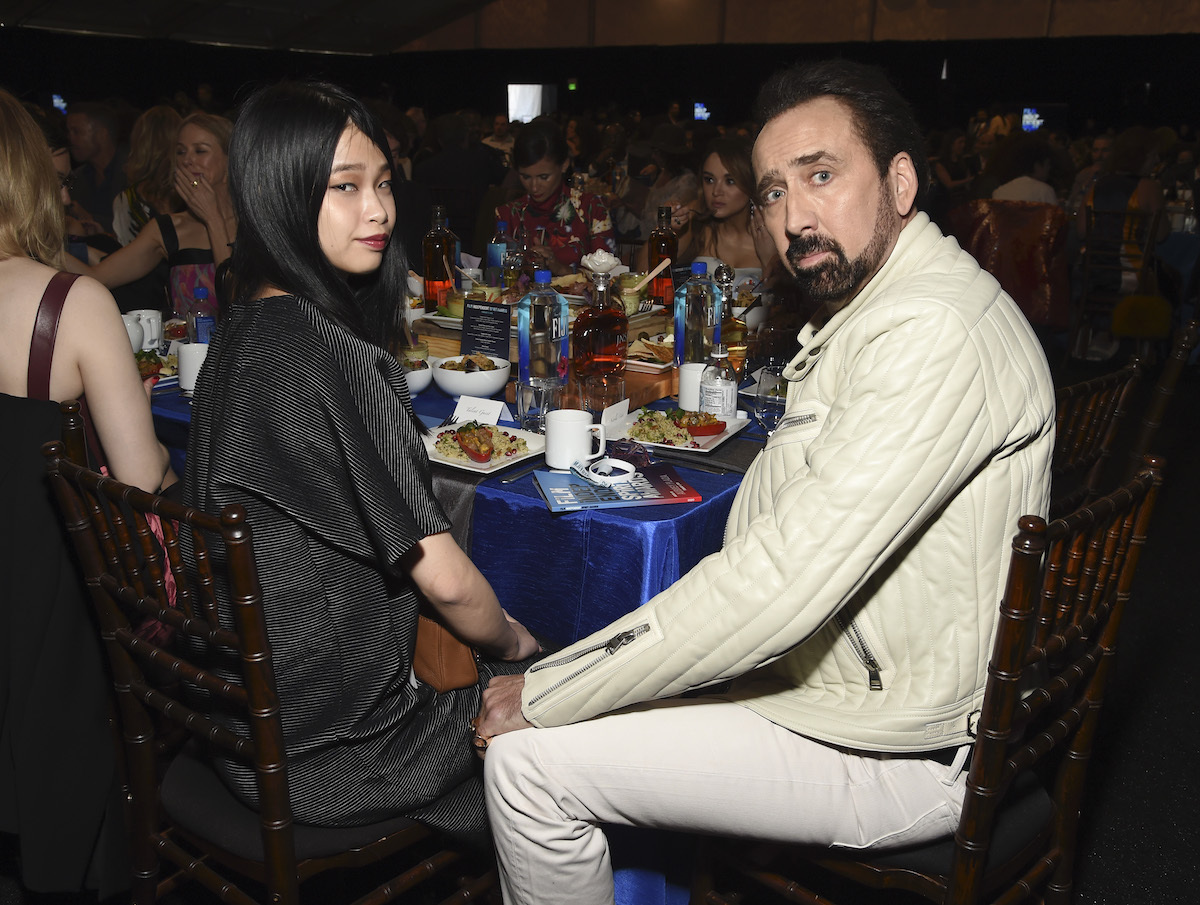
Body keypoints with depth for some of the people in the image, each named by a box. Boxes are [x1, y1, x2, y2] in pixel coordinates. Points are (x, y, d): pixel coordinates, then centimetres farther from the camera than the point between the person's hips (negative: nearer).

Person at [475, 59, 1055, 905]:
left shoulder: (936, 332, -25)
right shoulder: (867, 310, 9)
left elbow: (780, 585, -30)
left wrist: (543, 695, -20)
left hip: (896, 754, -10)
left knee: (528, 759, -11)